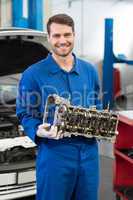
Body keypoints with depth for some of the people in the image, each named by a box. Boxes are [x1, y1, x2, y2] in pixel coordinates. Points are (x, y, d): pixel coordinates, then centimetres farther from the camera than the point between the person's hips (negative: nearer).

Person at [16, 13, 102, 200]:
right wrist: (39, 131, -21)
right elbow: (25, 114, -2)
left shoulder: (89, 71, 10)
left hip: (89, 153, 4)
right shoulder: (33, 74, -4)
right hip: (54, 153, -4)